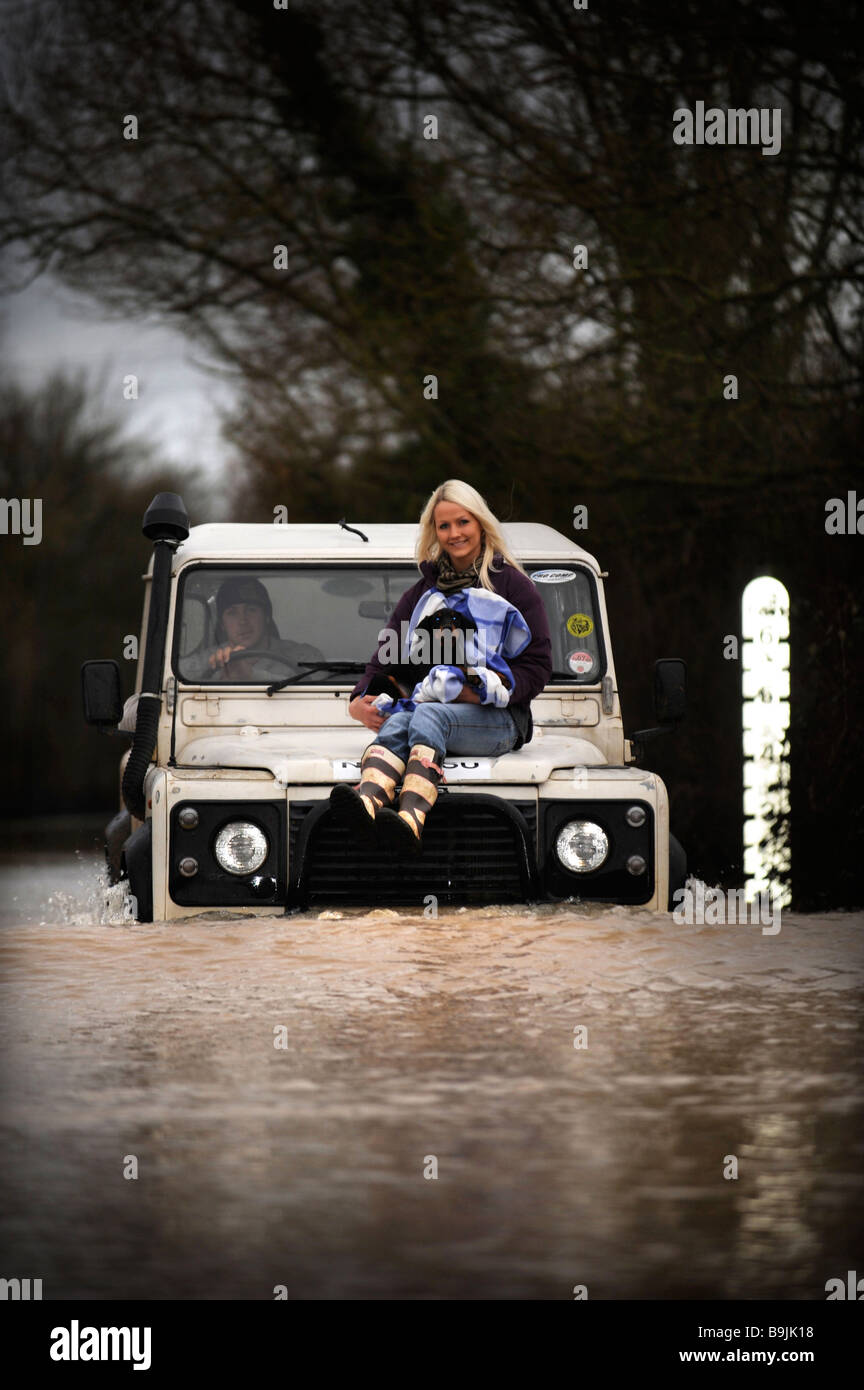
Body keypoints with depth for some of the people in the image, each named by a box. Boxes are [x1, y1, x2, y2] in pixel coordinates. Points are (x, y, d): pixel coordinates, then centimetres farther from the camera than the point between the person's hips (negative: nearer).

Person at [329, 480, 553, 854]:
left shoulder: (512, 585, 6)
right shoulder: (422, 592, 19)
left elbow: (537, 665, 0)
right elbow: (386, 656, 14)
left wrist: (488, 692, -17)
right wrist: (359, 701, -7)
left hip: (499, 719, -3)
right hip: (431, 700, 3)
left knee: (428, 715, -36)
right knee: (398, 721, -33)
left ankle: (410, 821, -63)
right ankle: (367, 803, -65)